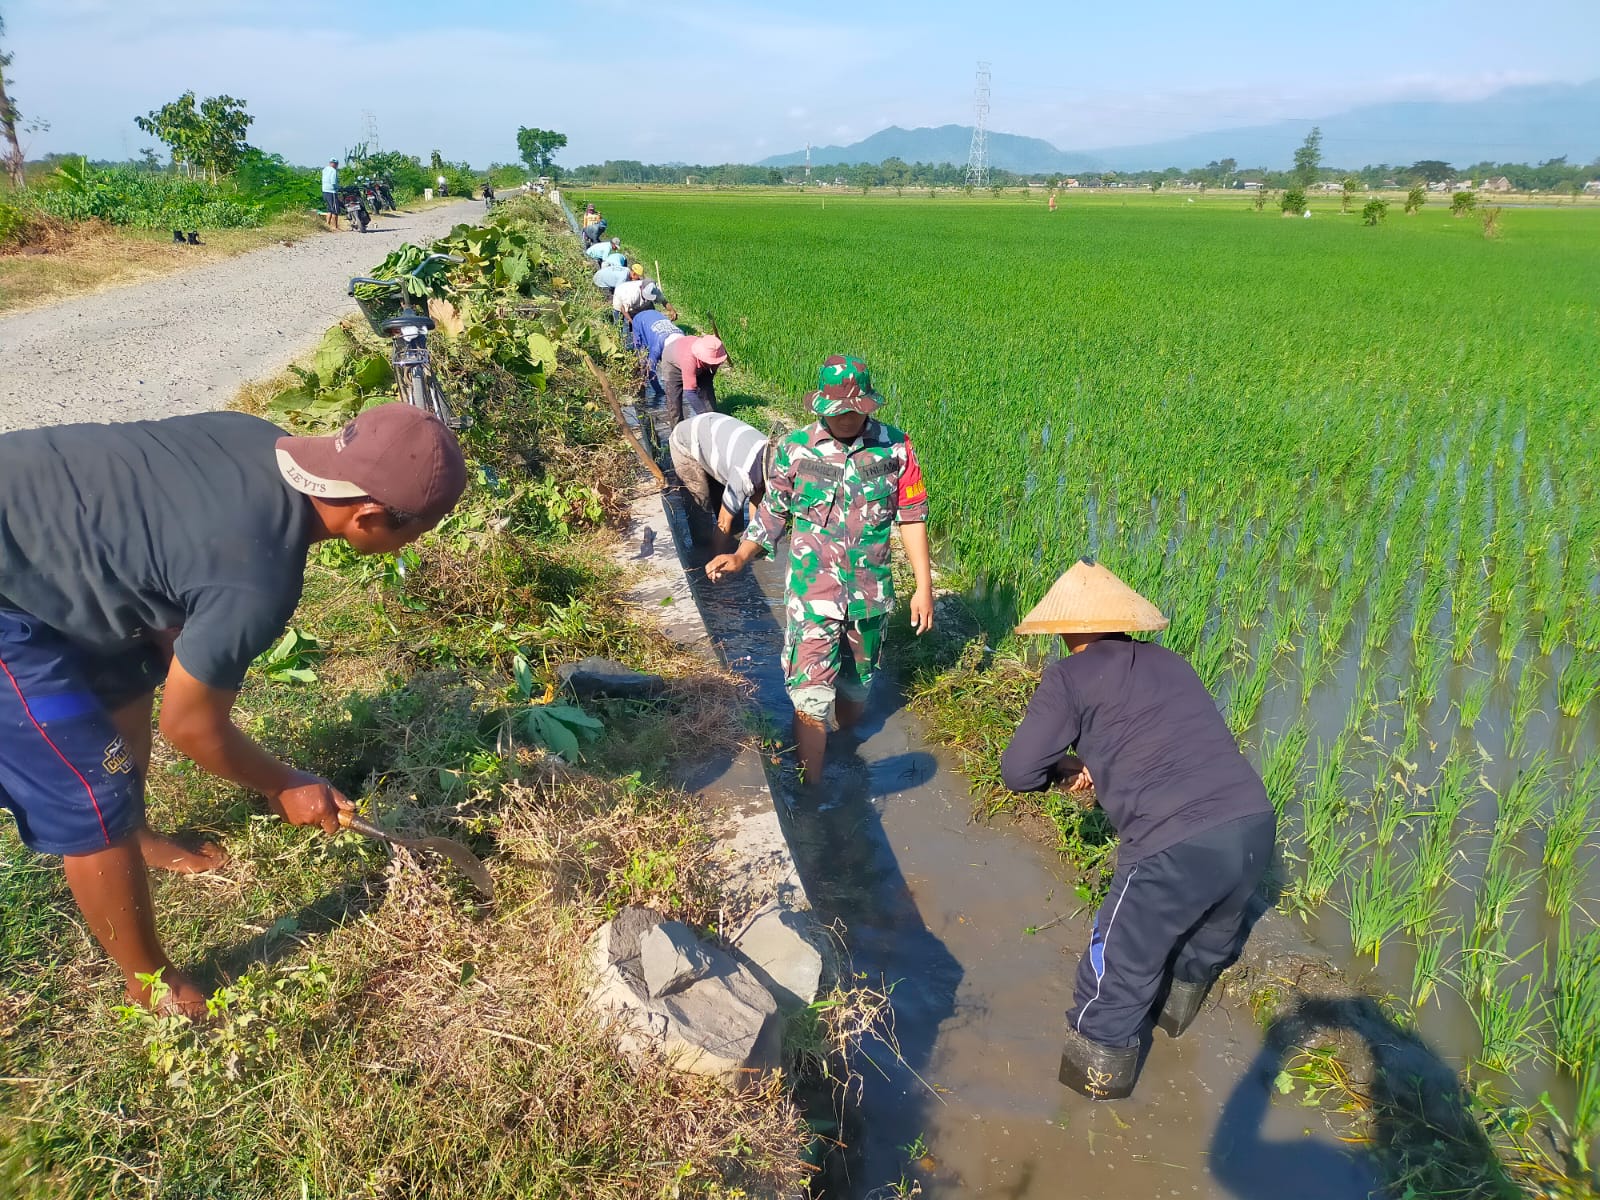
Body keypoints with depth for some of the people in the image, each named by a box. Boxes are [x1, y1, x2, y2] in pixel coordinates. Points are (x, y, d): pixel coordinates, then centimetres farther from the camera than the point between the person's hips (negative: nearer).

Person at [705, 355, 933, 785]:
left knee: (855, 690, 19)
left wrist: (924, 585, 0)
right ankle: (812, 787, 9)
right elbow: (773, 512, 5)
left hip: (869, 594, 2)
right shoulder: (795, 448, -6)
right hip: (812, 593, -1)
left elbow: (911, 517, 0)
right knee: (809, 697, -6)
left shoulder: (895, 448, -5)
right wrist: (740, 557, -7)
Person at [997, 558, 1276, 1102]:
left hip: (1175, 846, -7)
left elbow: (1018, 772, -1)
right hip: (1254, 823, 7)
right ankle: (1180, 1003, 60)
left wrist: (1065, 767, 19)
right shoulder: (1168, 662, 19)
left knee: (1121, 964, 17)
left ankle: (1099, 1068, 36)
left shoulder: (1070, 676, 1)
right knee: (1211, 934, 35)